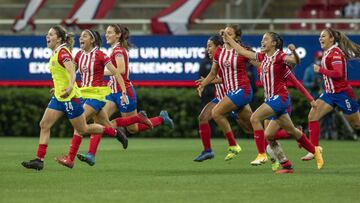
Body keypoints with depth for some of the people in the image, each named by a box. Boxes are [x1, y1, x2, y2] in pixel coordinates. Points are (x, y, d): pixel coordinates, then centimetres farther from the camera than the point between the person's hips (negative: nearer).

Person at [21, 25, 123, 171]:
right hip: (58, 97, 9)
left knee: (82, 129, 3)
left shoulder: (63, 52, -17)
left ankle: (115, 133, 21)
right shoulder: (55, 53, 11)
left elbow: (72, 72, -32)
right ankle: (39, 160, -5)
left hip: (70, 97, -9)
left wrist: (70, 87, -49)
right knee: (44, 125, -2)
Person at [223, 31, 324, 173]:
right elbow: (243, 51, 21)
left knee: (255, 118, -23)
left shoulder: (280, 57, -10)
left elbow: (296, 61, -26)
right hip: (271, 98, 8)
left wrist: (294, 52, -46)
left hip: (280, 97, -8)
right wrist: (227, 38, 23)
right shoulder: (262, 56, 12)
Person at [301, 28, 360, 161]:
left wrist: (320, 70, -19)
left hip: (342, 93, -9)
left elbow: (338, 73, -25)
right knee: (313, 116, -7)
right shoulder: (327, 53, 10)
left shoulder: (335, 52, -17)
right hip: (329, 93, 9)